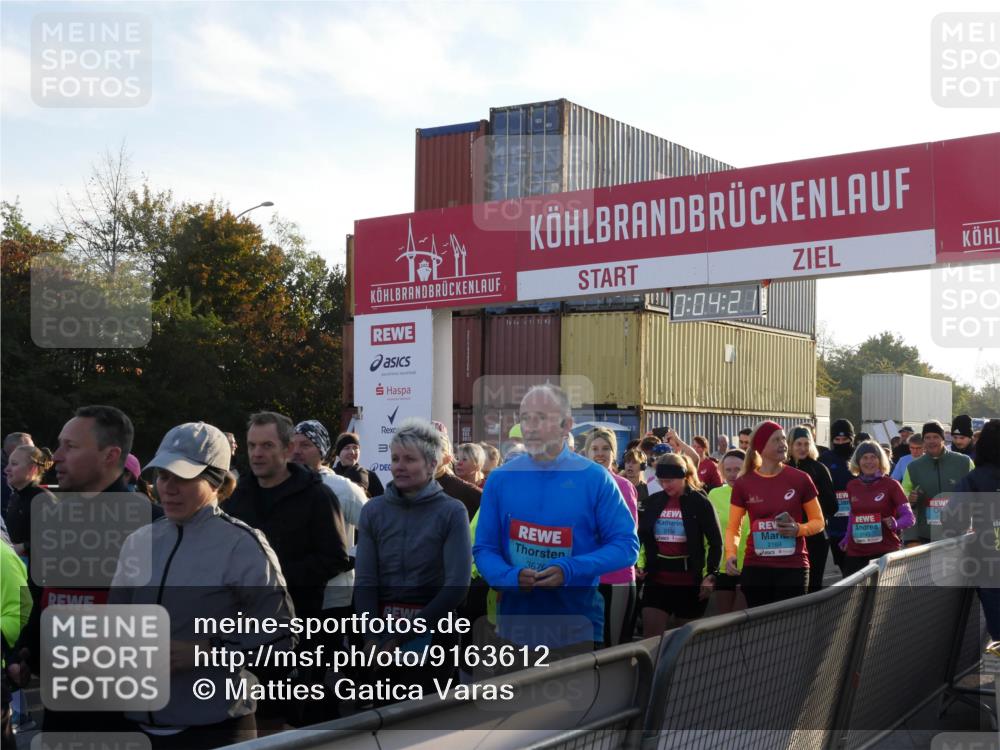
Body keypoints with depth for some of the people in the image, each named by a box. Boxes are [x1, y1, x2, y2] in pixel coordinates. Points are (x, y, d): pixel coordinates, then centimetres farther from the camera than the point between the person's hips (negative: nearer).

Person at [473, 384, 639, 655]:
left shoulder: (594, 479, -4)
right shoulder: (501, 479, 3)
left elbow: (626, 546, -4)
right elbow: (484, 549, 4)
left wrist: (570, 570, -18)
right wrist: (511, 577, -17)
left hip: (576, 631, -2)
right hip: (515, 630, 2)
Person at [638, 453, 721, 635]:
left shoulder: (699, 502, -5)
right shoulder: (653, 501, 5)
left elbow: (715, 542, -3)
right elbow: (641, 536, 13)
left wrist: (711, 574, -11)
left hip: (689, 581, -3)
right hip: (657, 580, 3)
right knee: (650, 637, -6)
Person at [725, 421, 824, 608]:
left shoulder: (800, 479, -1)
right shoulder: (743, 484, 2)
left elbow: (818, 521, 8)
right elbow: (733, 528, 8)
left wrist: (798, 529, -13)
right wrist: (731, 554, -10)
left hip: (793, 567, -1)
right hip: (755, 568, 1)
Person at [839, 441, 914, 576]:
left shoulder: (891, 485, -3)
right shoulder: (852, 486, 9)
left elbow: (909, 517, -3)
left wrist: (895, 524, -23)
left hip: (885, 553, -3)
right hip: (856, 554, 3)